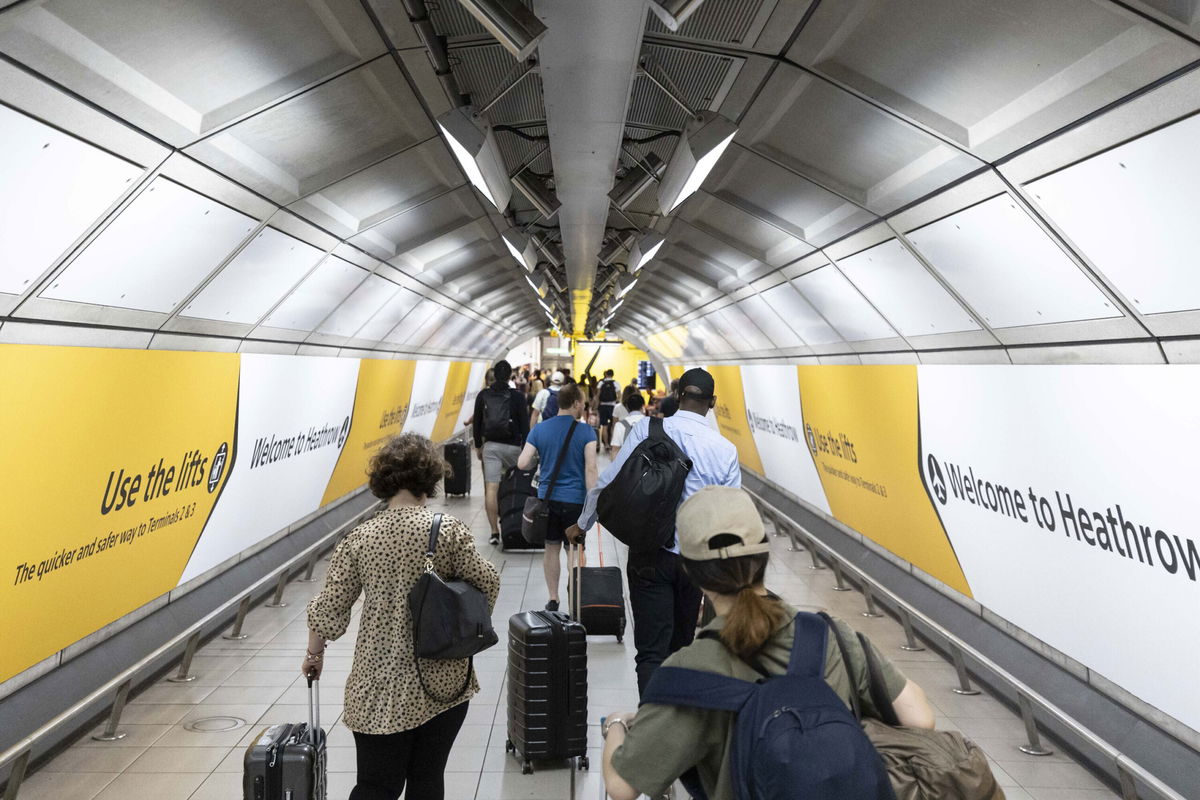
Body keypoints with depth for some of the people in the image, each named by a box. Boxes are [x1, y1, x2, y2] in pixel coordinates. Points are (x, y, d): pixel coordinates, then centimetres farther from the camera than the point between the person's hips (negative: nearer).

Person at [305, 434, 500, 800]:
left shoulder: (359, 537, -6)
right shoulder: (448, 529, -12)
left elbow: (329, 607, -1)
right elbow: (487, 584, -8)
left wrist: (314, 653, 17)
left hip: (380, 687, 1)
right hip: (444, 681, -1)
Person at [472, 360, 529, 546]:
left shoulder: (483, 395, 3)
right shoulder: (517, 396, -4)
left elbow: (477, 422, 7)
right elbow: (524, 424, -5)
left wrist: (478, 445, 18)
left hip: (490, 445, 1)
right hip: (512, 446, -1)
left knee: (491, 488, -2)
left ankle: (494, 531, -4)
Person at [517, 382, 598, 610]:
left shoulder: (539, 429, 0)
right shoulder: (586, 431, -9)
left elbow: (522, 464, -4)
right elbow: (590, 469, -14)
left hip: (547, 498, 3)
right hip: (575, 499, -3)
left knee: (552, 548, 15)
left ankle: (553, 599, 22)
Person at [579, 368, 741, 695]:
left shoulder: (646, 429, -8)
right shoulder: (726, 449, -3)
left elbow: (609, 482, -7)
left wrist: (582, 525, 9)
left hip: (650, 557, -3)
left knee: (651, 652, 3)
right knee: (681, 646, 23)